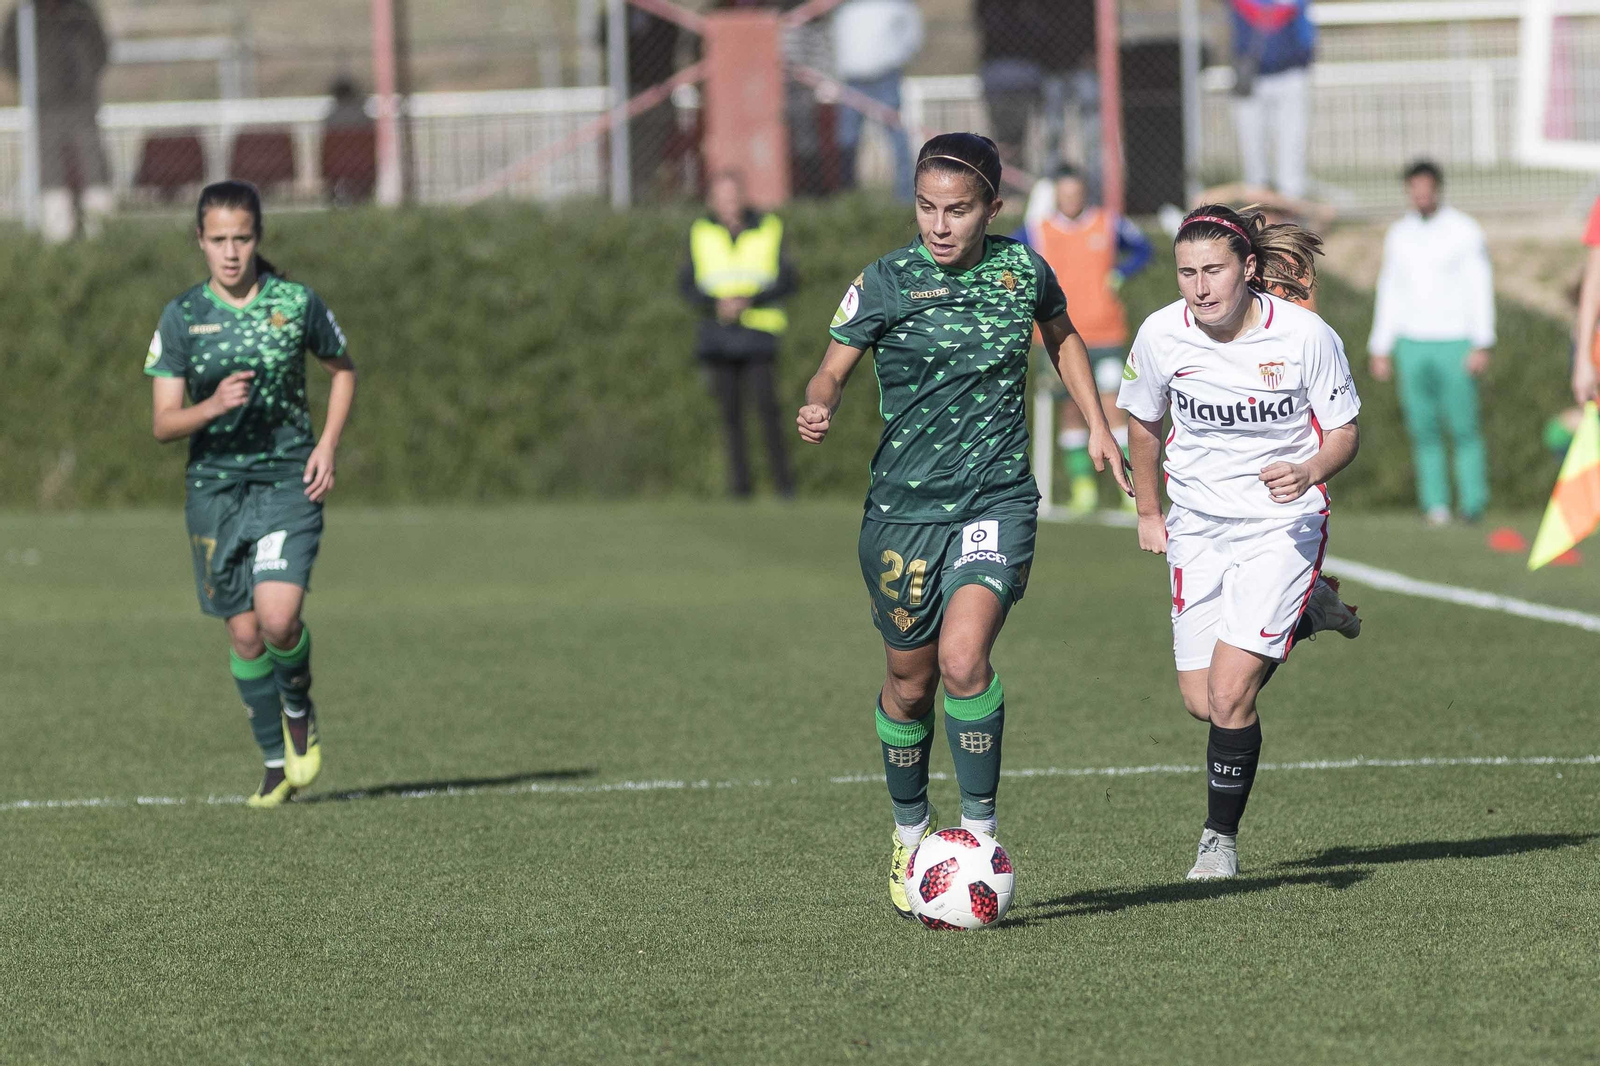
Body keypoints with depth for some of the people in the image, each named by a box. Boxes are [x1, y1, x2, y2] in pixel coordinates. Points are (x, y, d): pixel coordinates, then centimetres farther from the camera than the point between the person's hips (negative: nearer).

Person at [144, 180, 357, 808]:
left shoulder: (296, 304, -2)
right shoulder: (182, 318, -2)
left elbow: (343, 369, 15)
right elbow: (163, 423, -3)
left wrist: (327, 445, 2)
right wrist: (212, 406, -23)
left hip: (289, 481, -2)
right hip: (215, 488, 2)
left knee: (278, 618, -19)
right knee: (245, 635, 5)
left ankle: (299, 711, 13)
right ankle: (276, 764, 22)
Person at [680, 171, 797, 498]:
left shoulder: (770, 229, 3)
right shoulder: (701, 234, 8)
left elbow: (788, 280, 1)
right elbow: (687, 284, 7)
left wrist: (750, 301, -14)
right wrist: (715, 304, -12)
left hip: (758, 332, -2)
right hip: (718, 331, 2)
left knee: (766, 403, -12)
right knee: (730, 409, 0)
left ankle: (783, 479, -4)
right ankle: (739, 479, 6)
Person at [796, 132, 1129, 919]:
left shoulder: (1023, 270, 0)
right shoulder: (885, 283, -6)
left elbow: (1062, 337, 21)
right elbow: (833, 369, -2)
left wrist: (1096, 424, 15)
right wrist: (817, 409, -25)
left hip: (997, 499, 0)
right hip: (904, 505, 1)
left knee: (963, 658, -22)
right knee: (909, 684, 10)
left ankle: (980, 830, -7)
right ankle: (910, 833, 35)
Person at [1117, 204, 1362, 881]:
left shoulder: (1305, 336, -17)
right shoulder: (1161, 335, -10)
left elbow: (1343, 433, -6)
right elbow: (1144, 420, 10)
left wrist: (1308, 472, -27)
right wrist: (1148, 512, 16)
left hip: (1282, 526, -4)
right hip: (1198, 528, 4)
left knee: (1230, 696, -14)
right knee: (1202, 702, 5)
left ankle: (1221, 838, 7)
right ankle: (1305, 615, 33)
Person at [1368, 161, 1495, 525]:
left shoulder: (1464, 231, 0)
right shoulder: (1398, 235, 13)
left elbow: (1480, 289, -3)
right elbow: (1389, 293, 17)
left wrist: (1482, 345, -11)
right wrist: (1380, 349, 12)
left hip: (1455, 344, -4)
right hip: (1412, 345, 4)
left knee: (1463, 427, -7)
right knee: (1423, 430, 0)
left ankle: (1473, 502, -2)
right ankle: (1436, 505, 3)